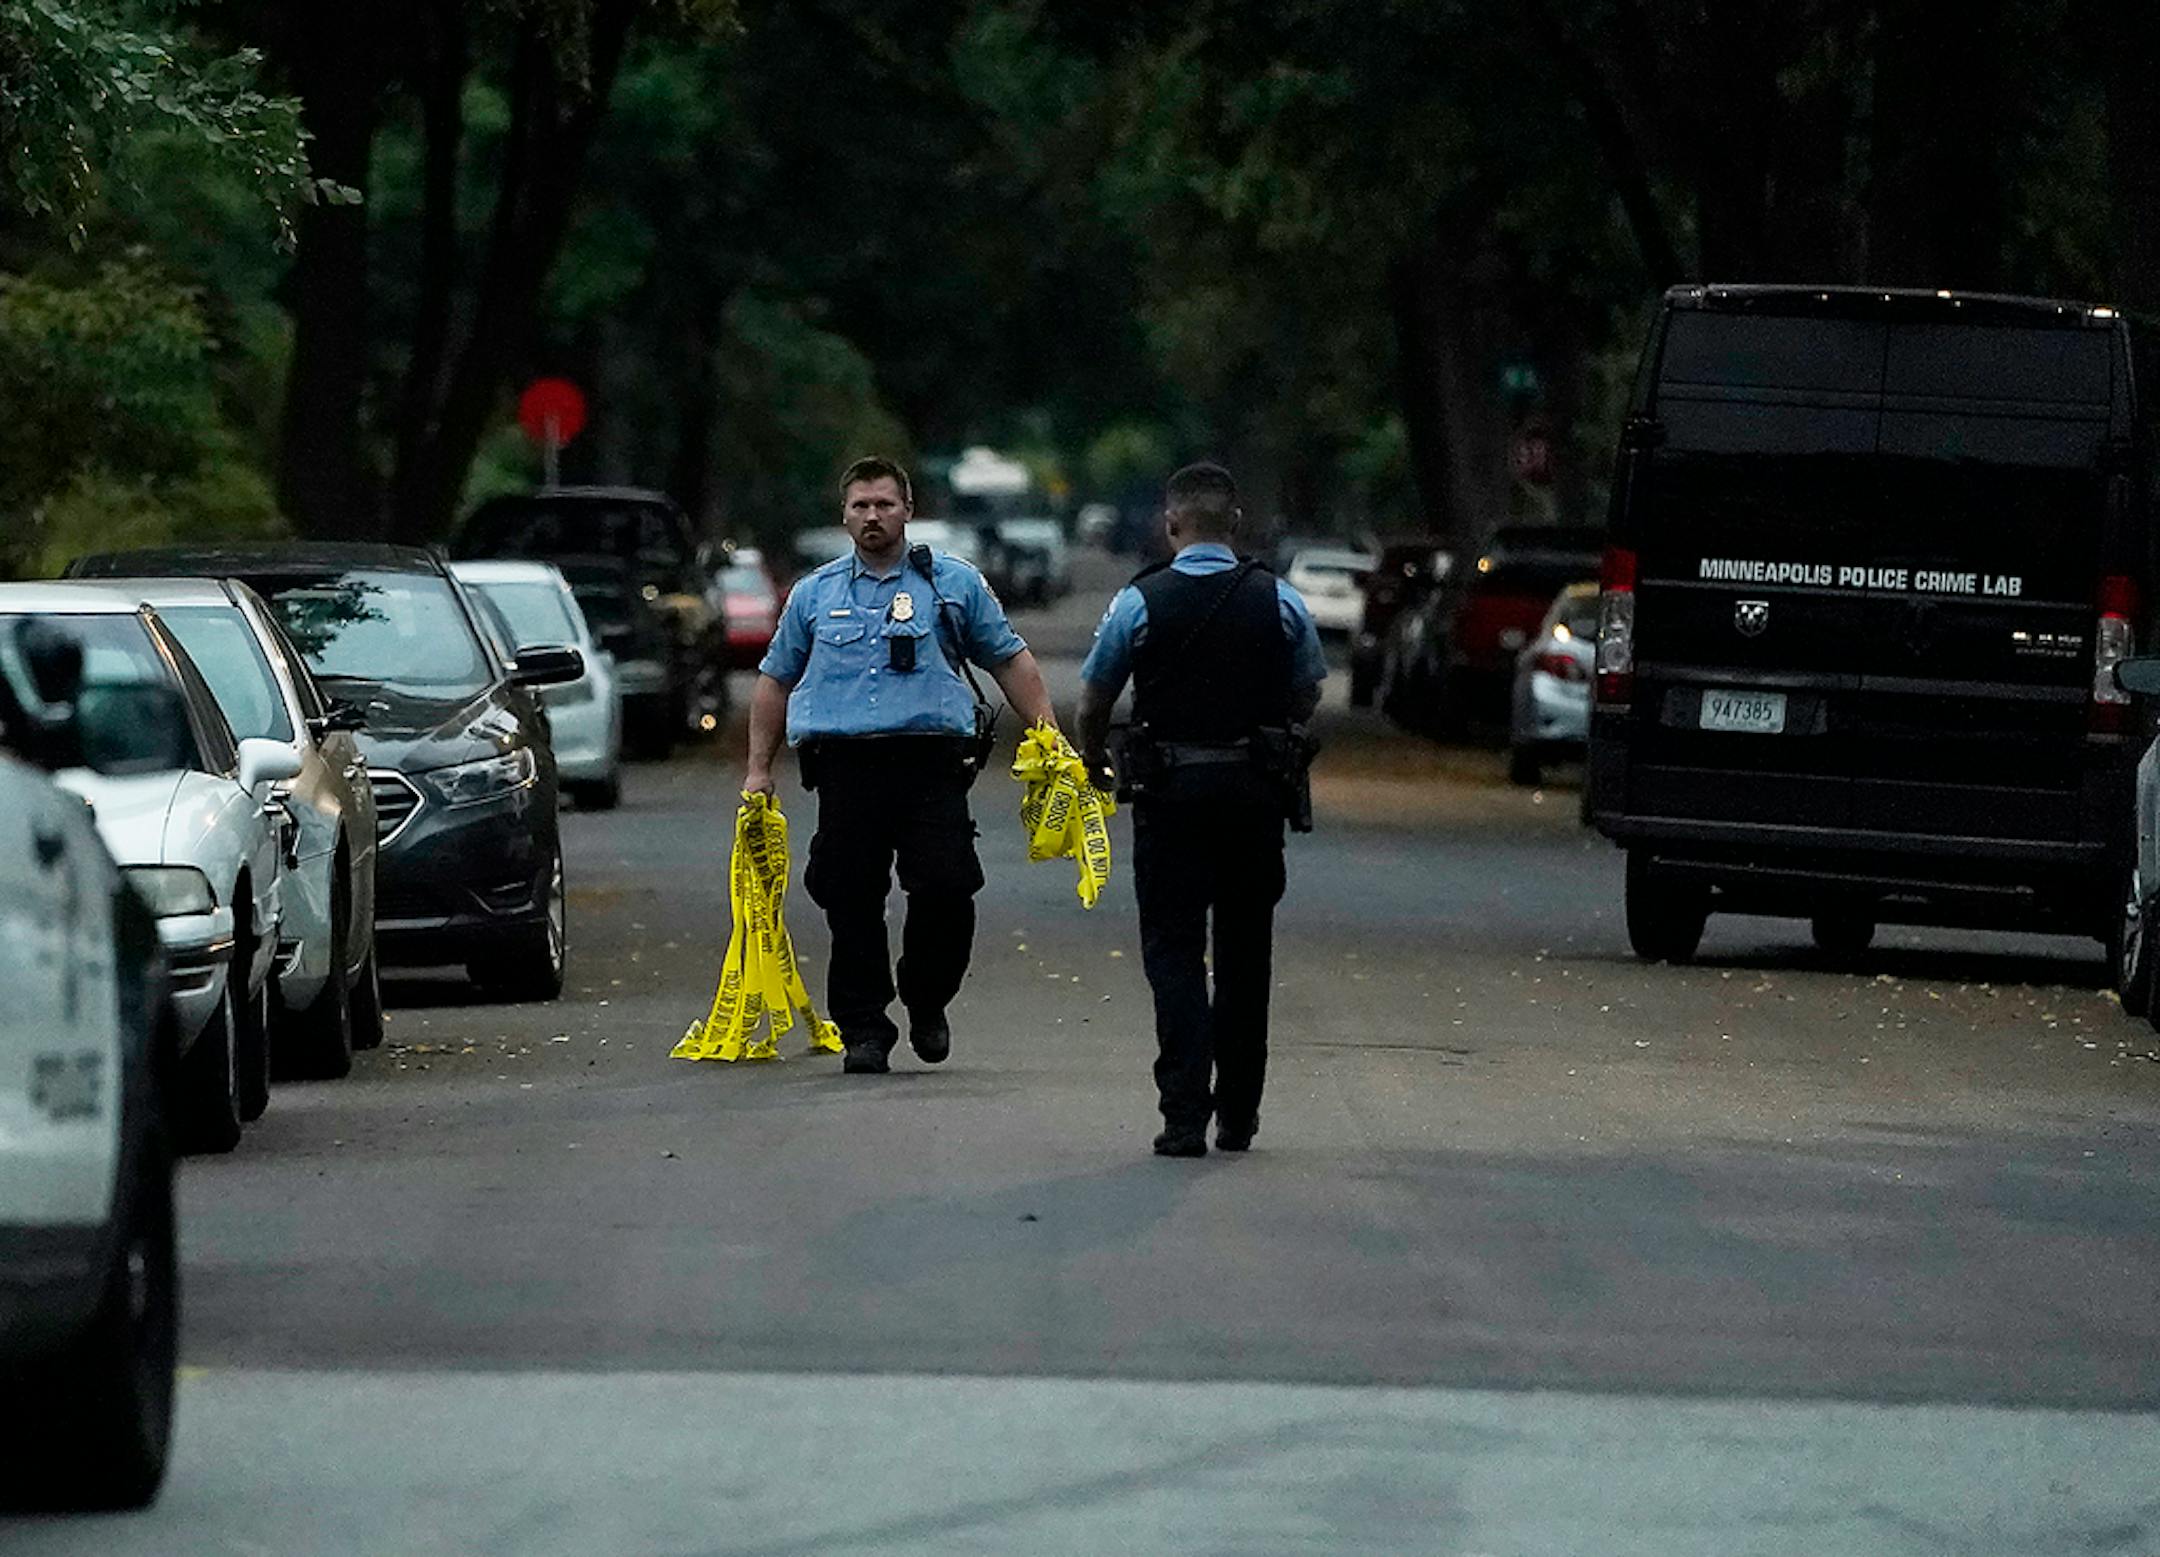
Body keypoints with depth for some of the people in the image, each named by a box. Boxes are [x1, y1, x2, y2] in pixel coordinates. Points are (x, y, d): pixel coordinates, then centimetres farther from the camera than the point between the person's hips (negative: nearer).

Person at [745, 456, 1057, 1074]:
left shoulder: (955, 583, 11)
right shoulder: (813, 594, 15)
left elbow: (1009, 659, 15)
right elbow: (776, 679, 22)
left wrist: (1047, 732, 5)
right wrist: (759, 769, 17)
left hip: (931, 761, -1)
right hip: (845, 763, 1)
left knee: (947, 889, -12)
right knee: (851, 902, -2)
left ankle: (927, 1001, 11)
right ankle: (864, 1029, 7)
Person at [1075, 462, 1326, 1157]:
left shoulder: (1139, 602, -5)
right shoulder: (1280, 601, 1)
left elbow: (1093, 702, 5)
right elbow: (1308, 696, 10)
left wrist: (1096, 760, 25)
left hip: (1170, 788, -2)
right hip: (1255, 787, 2)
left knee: (1173, 945, 0)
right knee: (1245, 949, 12)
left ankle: (1185, 1113, -13)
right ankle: (1237, 1113, 16)